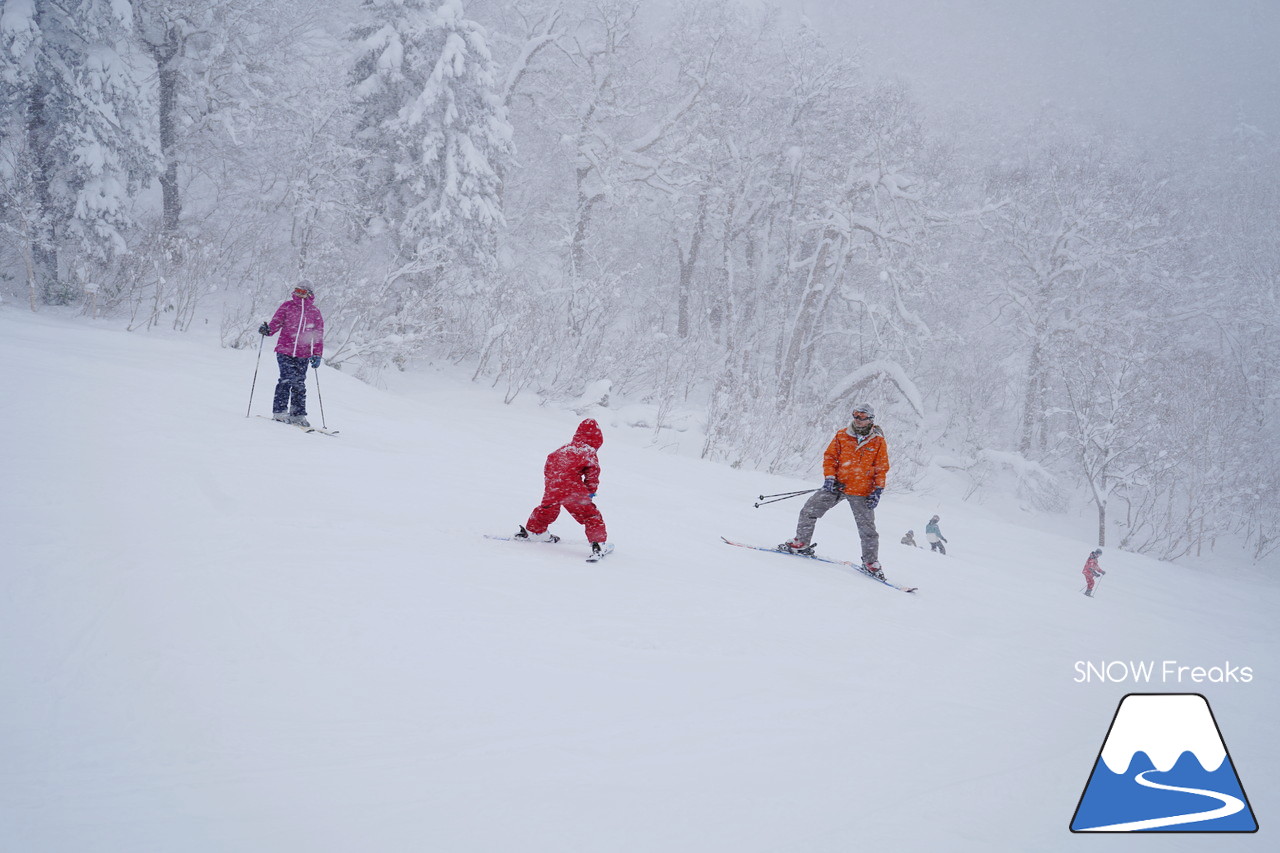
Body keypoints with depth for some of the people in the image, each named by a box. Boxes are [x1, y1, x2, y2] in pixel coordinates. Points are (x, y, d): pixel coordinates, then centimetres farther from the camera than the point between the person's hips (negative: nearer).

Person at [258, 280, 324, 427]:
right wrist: (267, 330, -17)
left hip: (303, 355, 2)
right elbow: (276, 322, 5)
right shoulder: (287, 306, 7)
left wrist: (317, 354, 4)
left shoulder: (315, 312, 11)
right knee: (287, 379, -13)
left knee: (299, 384, 3)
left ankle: (298, 414, 9)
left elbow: (319, 335, 12)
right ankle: (279, 411, -7)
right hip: (285, 350, -2)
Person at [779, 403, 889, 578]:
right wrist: (829, 477, -7)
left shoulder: (879, 442, -2)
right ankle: (801, 544, 11)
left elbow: (882, 468, 1)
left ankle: (871, 562, 13)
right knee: (809, 511, -3)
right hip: (837, 485, 2)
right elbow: (830, 456, 6)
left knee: (867, 528, 0)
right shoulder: (842, 436, 2)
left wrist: (878, 491, -7)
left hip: (861, 492, -2)